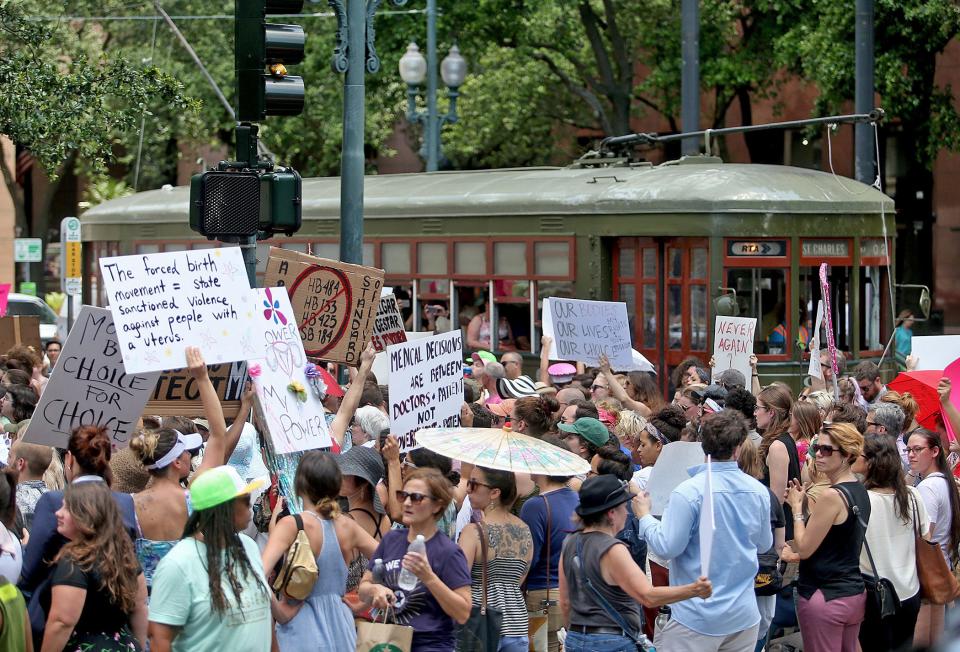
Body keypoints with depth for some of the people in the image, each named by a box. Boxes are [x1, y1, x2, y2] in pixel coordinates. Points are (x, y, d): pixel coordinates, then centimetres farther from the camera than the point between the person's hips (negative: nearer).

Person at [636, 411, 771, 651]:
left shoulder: (688, 493, -18)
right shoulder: (759, 491, -1)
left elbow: (666, 547, -16)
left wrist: (644, 516, 0)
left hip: (698, 618, -5)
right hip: (744, 616, 5)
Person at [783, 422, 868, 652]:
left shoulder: (831, 496, -19)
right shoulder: (860, 492, 9)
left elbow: (804, 549, -13)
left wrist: (797, 507, -3)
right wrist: (796, 555, 24)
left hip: (825, 597, -9)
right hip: (854, 593, 9)